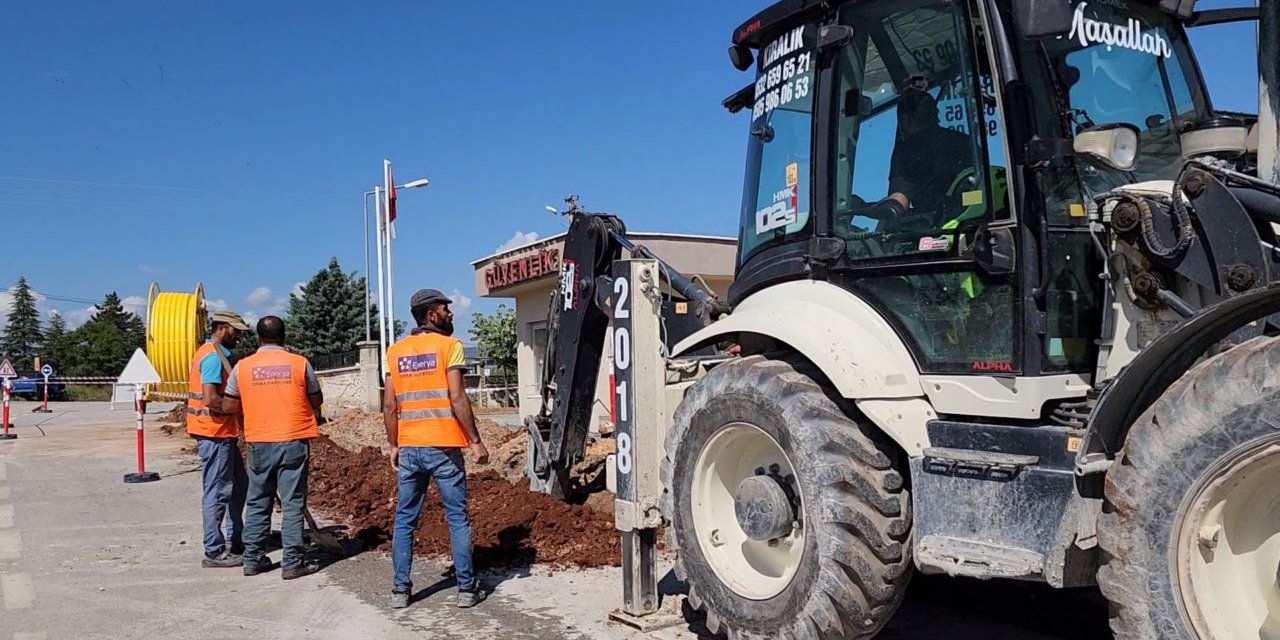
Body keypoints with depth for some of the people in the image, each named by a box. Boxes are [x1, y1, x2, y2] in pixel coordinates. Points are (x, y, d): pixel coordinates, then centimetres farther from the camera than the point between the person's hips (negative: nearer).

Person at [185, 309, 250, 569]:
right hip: (214, 433, -11)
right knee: (217, 492, -3)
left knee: (238, 484, 18)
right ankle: (214, 552, 4)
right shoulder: (213, 357, -17)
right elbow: (210, 399, -26)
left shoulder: (216, 354, 16)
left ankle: (234, 540, 27)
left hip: (223, 433, 11)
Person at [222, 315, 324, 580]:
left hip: (259, 443, 2)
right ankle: (292, 563, 4)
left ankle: (253, 559, 20)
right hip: (294, 441, -2)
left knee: (257, 503, 14)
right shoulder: (300, 363, -4)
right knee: (293, 503, 3)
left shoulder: (242, 367, 0)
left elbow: (231, 405, 7)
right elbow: (316, 401, 5)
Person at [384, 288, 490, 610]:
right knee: (458, 518, 4)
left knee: (405, 520, 12)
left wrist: (394, 446, 15)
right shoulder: (448, 345, -6)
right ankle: (467, 588, 8)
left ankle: (401, 589, 15)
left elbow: (389, 406, 7)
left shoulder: (395, 351, 9)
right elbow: (457, 398, -13)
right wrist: (475, 441, -8)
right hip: (443, 447, -4)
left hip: (408, 448, 5)